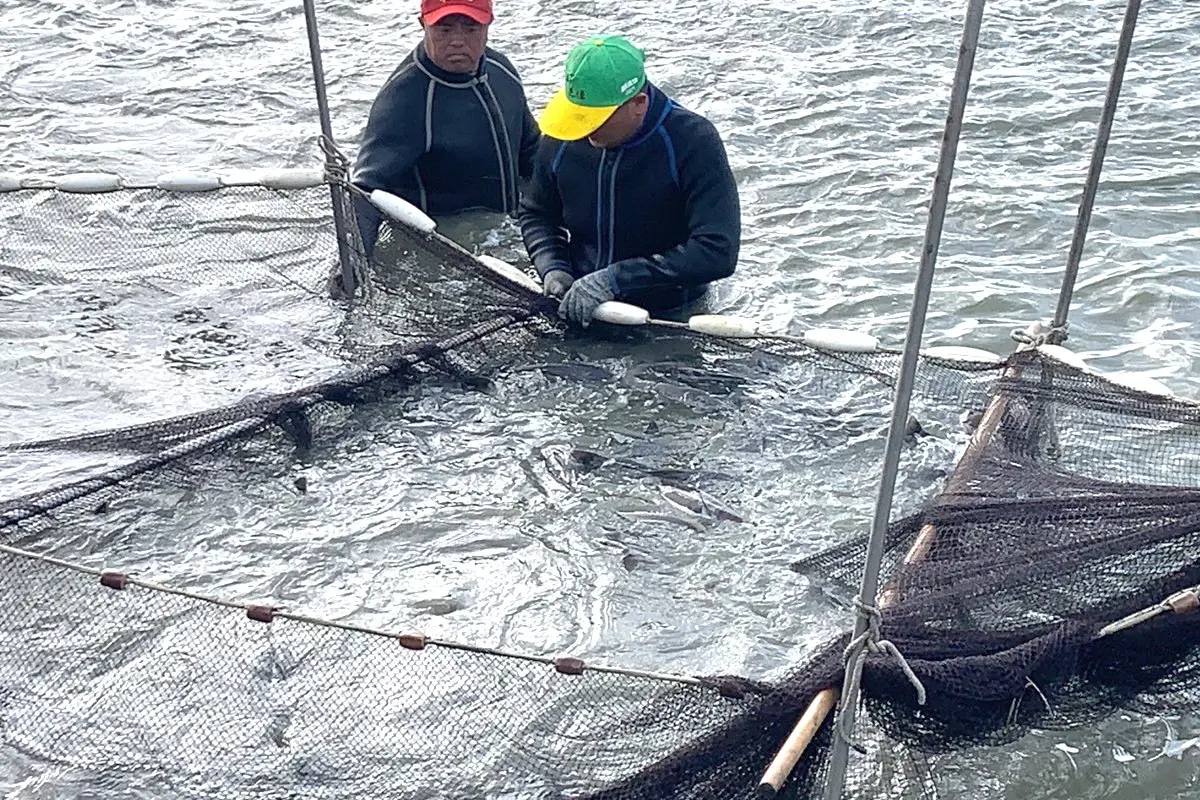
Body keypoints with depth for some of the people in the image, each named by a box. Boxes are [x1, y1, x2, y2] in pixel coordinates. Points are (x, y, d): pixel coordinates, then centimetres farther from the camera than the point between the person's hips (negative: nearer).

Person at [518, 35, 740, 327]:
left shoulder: (694, 141, -15)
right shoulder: (562, 140, 0)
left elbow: (718, 253, -22)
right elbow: (536, 213, 18)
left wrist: (616, 278, -24)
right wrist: (552, 268, -4)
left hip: (669, 322, -3)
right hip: (576, 311, 3)